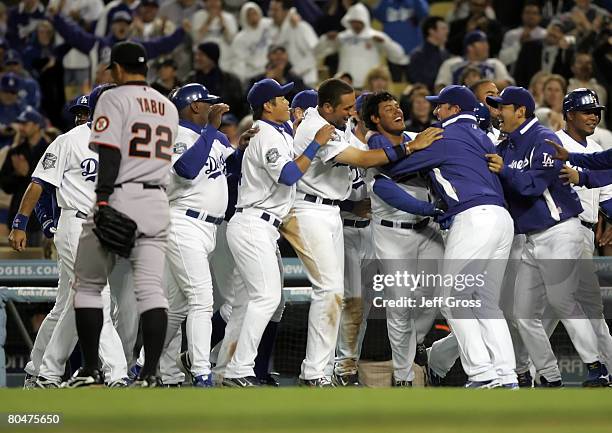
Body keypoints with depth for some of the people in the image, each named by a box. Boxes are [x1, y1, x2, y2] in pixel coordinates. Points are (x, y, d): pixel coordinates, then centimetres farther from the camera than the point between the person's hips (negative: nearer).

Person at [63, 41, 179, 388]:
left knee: (88, 284, 6)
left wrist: (103, 201, -19)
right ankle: (150, 373, -9)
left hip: (119, 198, -5)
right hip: (157, 201, 5)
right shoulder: (168, 108, 17)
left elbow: (110, 154, -14)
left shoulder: (115, 99, -4)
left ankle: (90, 370, 3)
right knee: (151, 287, 0)